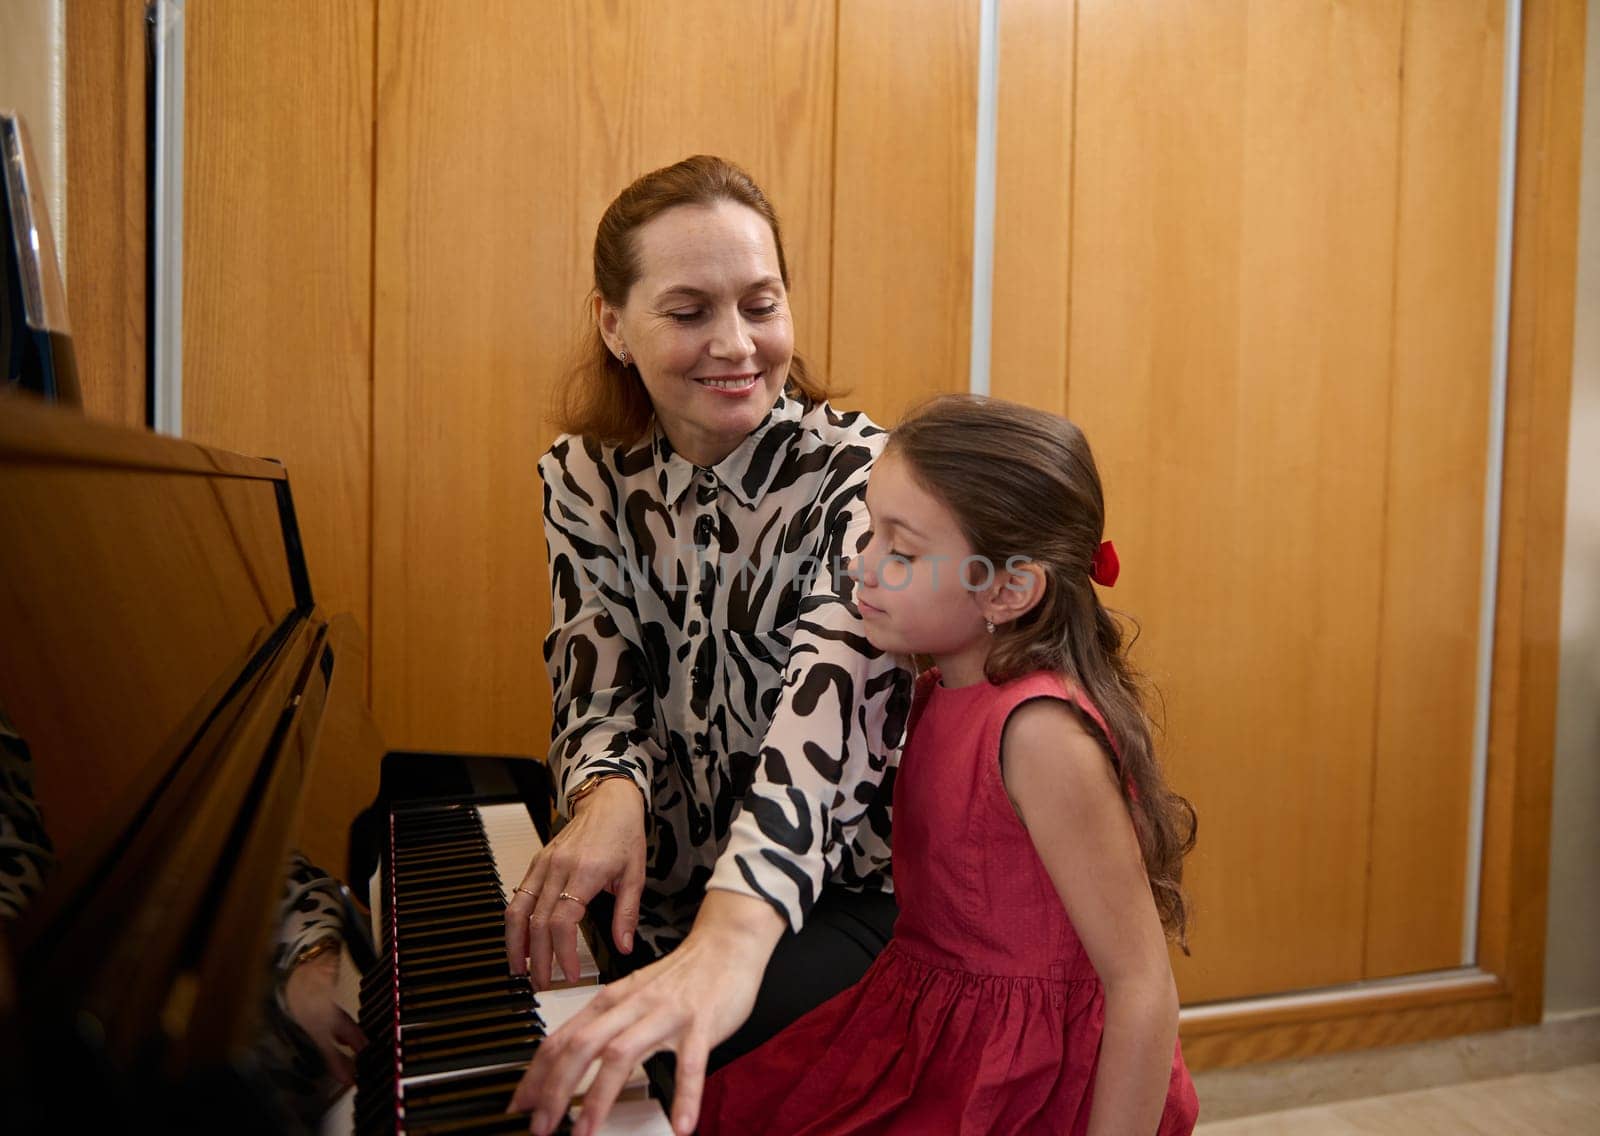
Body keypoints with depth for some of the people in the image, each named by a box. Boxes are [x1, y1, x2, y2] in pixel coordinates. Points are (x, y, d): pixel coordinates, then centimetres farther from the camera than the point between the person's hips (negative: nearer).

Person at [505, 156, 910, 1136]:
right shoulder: (586, 479, -1)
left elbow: (825, 697, -30)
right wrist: (610, 797, -29)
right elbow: (598, 688, -5)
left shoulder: (855, 474, -15)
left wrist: (732, 938, -46)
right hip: (654, 895, 4)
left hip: (831, 899, -3)